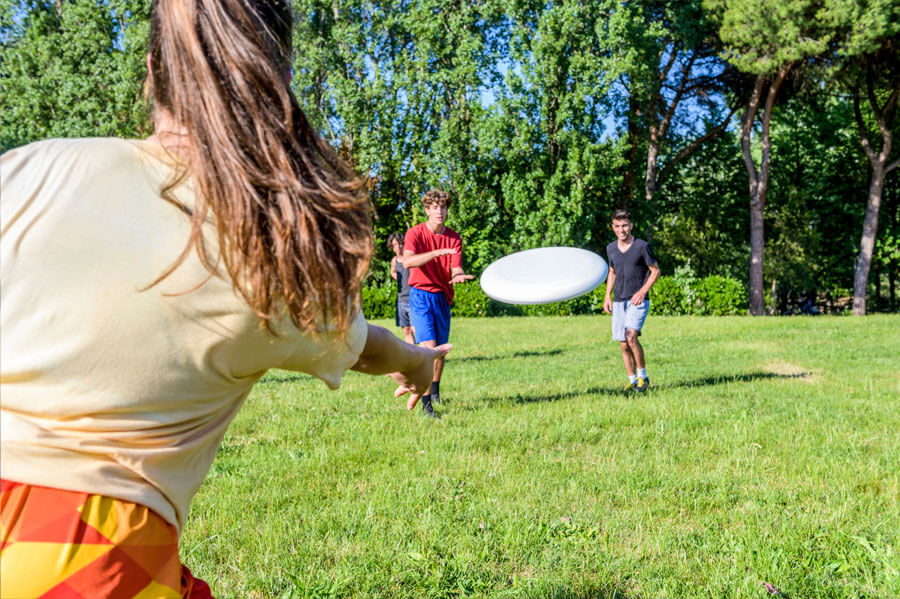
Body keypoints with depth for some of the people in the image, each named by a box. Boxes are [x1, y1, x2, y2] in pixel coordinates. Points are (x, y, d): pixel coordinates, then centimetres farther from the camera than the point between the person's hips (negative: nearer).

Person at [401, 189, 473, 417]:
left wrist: (458, 276, -30)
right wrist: (438, 252, -35)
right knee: (428, 347, -16)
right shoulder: (415, 233, -8)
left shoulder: (454, 237, 3)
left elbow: (455, 268, -6)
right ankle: (425, 403, -13)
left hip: (443, 296, 4)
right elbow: (407, 261, -26)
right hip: (421, 294, -4)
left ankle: (435, 388, 37)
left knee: (441, 348, 11)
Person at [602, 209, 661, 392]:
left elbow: (655, 271, -1)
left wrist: (643, 291, -13)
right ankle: (633, 381, 17)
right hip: (619, 302, 5)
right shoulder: (611, 249, 8)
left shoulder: (642, 246, -7)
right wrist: (607, 296, 11)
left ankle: (643, 376, -4)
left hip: (638, 301, -5)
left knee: (631, 336, -21)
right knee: (624, 345, 4)